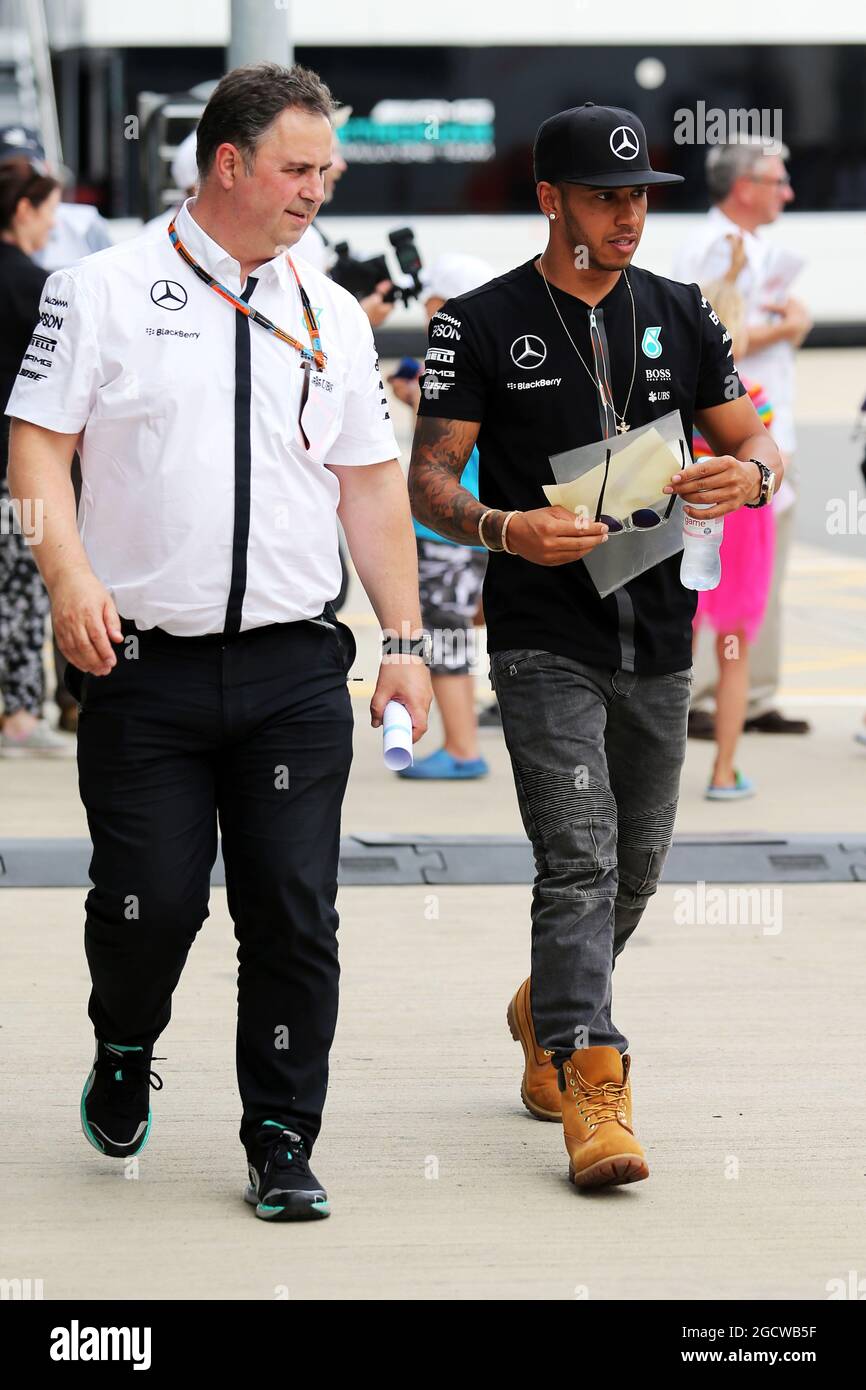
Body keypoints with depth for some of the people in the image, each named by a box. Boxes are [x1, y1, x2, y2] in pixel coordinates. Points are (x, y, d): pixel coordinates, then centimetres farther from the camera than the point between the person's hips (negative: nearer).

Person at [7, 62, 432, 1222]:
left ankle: (282, 1146, 10)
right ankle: (124, 1054, 28)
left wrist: (406, 637, 8)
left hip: (294, 669, 3)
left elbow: (371, 481, 15)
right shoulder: (105, 292, 1)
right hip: (144, 663, -3)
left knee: (294, 911, -1)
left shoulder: (332, 315, 12)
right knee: (151, 898, -4)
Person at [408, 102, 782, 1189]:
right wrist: (505, 530, -24)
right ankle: (591, 1094, -19)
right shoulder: (483, 324, -3)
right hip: (545, 640, -5)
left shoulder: (680, 317, 10)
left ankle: (546, 1015, 39)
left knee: (637, 867, 15)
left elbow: (758, 446, 14)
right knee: (581, 858, -16)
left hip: (658, 640, 5)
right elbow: (428, 481, -4)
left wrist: (750, 475, -11)